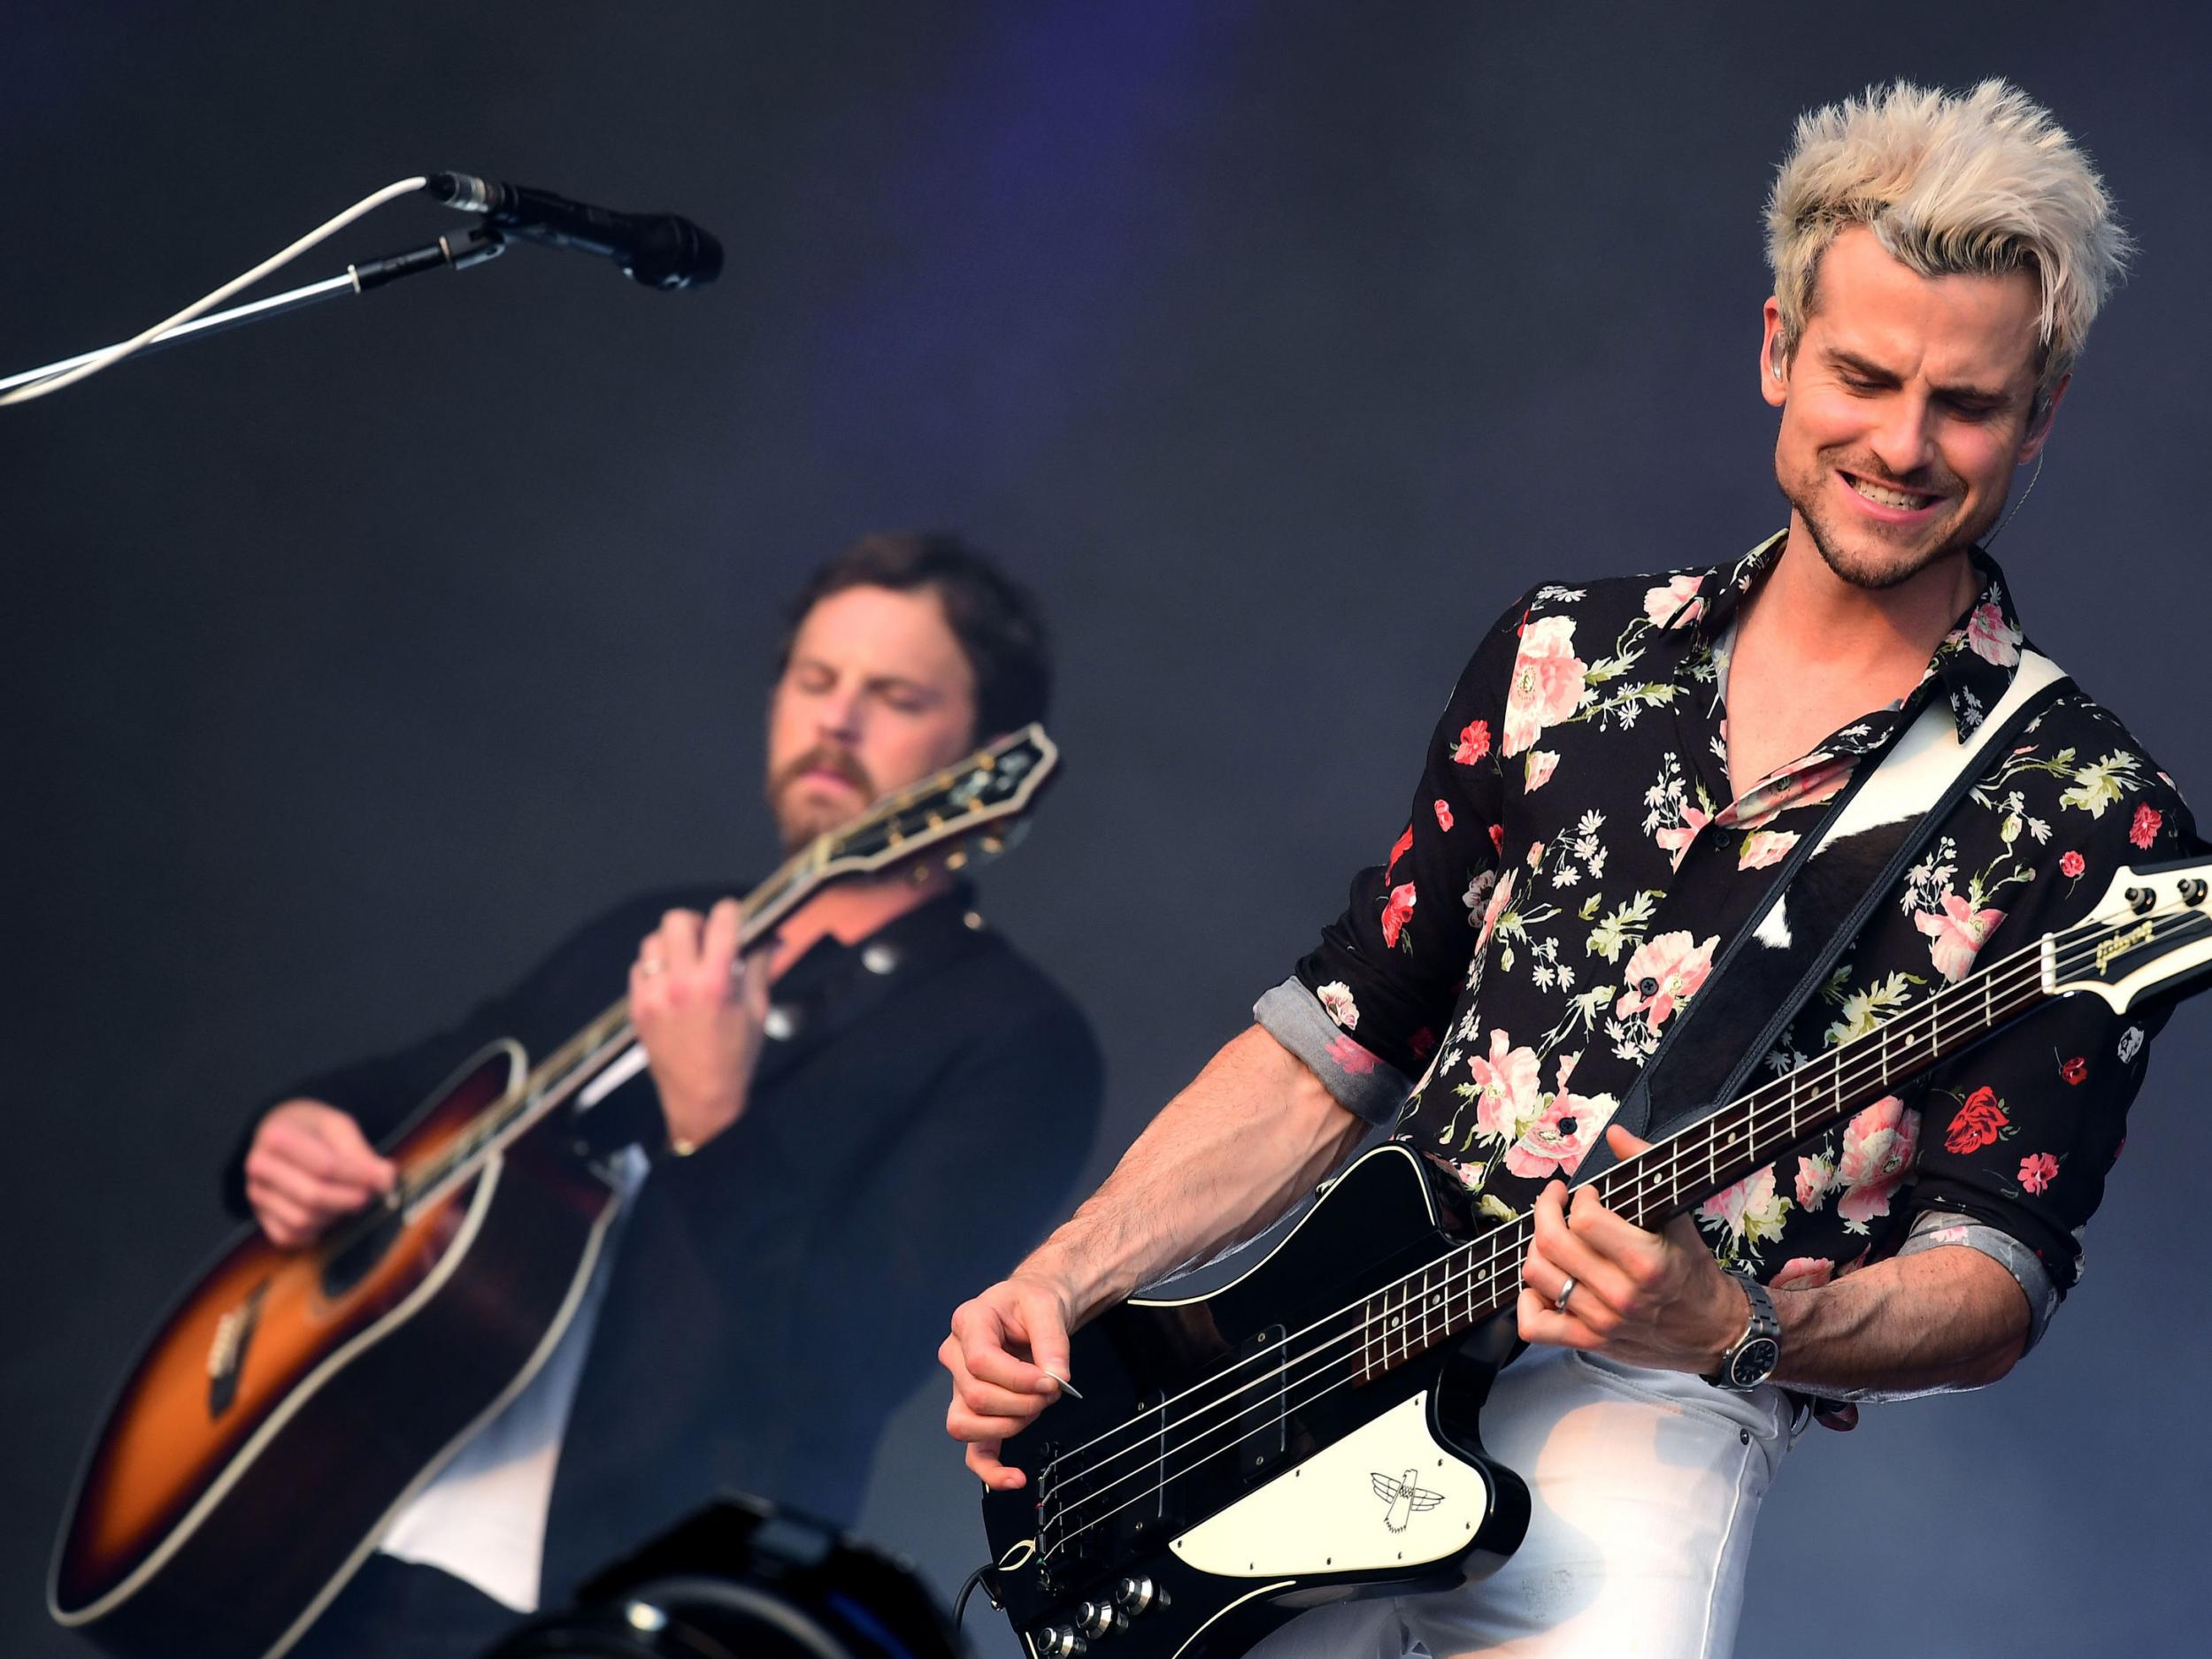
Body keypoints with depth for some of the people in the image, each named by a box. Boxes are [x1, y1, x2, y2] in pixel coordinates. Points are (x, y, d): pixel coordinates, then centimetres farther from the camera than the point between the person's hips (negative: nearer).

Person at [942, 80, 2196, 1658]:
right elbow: (1332, 1047, 17)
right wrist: (1059, 1289, 5)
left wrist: (1732, 1326, -22)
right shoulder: (1565, 655, 14)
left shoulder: (2085, 814, 1)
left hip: (1646, 1412, -3)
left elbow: (1996, 1285, -3)